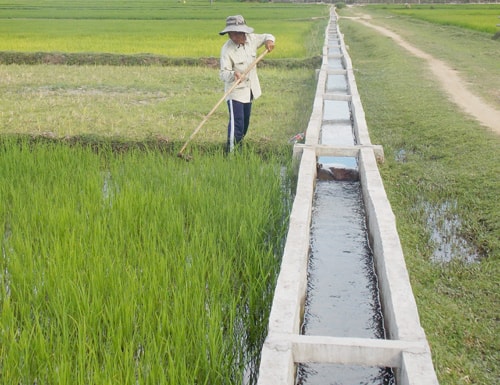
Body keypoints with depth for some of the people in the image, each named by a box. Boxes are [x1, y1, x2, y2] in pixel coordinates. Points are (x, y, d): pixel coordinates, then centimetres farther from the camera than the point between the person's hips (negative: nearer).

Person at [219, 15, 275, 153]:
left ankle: (239, 147, 36)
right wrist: (233, 74, -47)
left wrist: (269, 40, -10)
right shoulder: (227, 49, -20)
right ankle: (231, 151, -9)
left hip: (250, 89, 7)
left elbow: (266, 36, 15)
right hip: (235, 91, -7)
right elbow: (223, 73, -25)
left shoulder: (251, 39, -3)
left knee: (245, 122, 19)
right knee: (236, 122, -16)